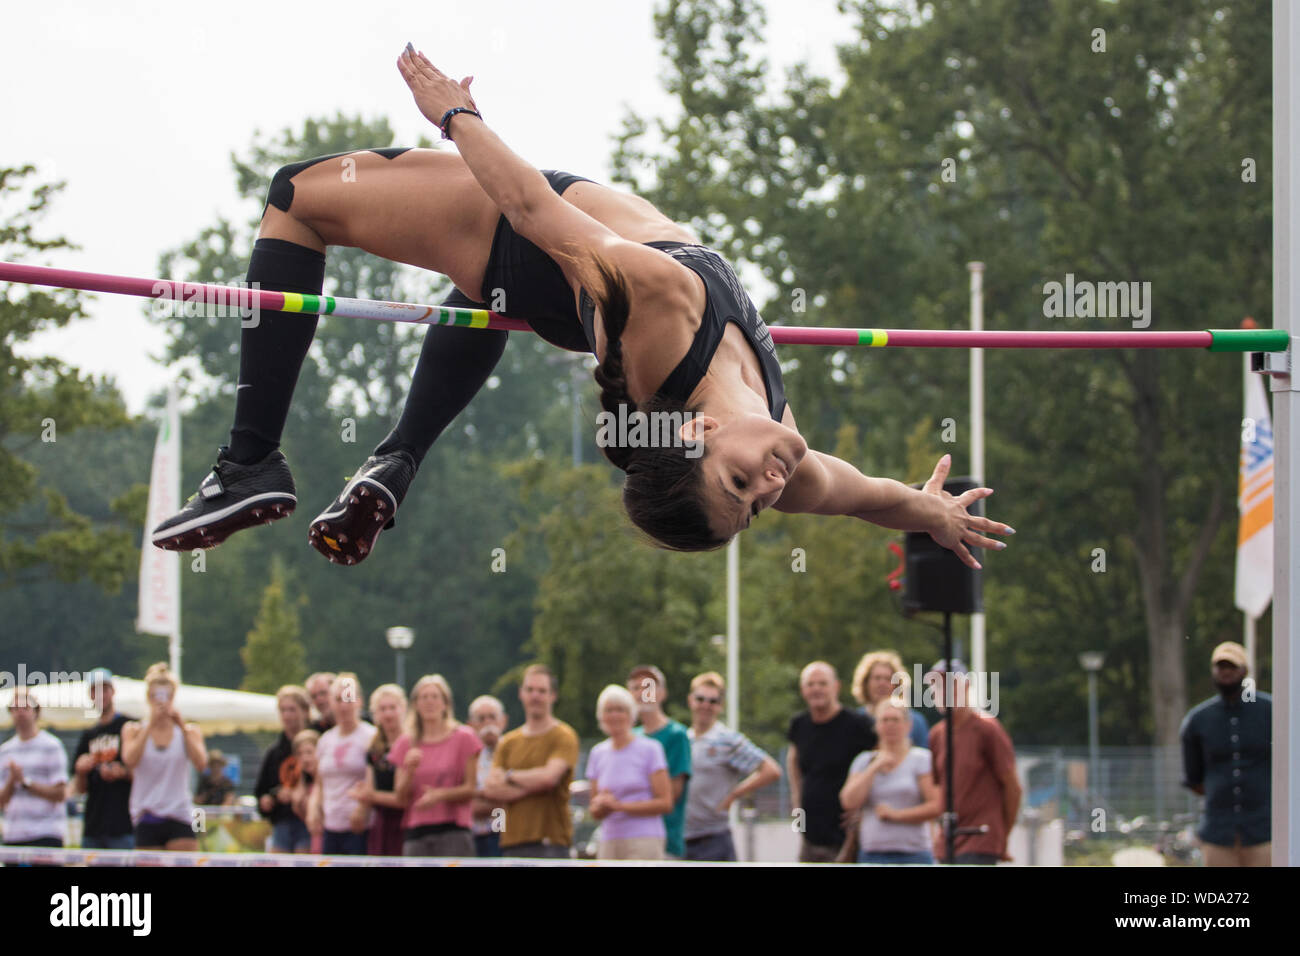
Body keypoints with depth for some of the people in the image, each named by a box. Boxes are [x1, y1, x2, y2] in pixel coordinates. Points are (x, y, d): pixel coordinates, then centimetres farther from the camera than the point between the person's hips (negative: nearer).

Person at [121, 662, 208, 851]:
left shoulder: (189, 731, 8)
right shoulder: (134, 730, 7)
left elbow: (201, 764, -9)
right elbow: (130, 760, -12)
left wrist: (183, 727, -14)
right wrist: (150, 725, -15)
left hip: (180, 819, 0)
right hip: (146, 819, 0)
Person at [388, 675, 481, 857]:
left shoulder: (463, 738, 3)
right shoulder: (406, 744, 12)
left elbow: (471, 789, 0)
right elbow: (402, 798, 8)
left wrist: (441, 795, -17)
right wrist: (410, 770, -10)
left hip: (453, 830, -3)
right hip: (415, 832, 3)